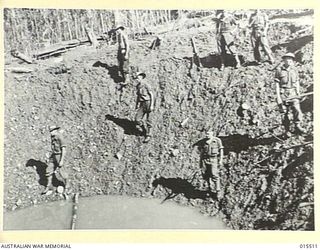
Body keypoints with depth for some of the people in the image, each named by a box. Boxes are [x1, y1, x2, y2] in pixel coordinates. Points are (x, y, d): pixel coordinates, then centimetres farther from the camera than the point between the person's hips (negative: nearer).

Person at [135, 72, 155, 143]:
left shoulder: (146, 85, -12)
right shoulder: (138, 86, 10)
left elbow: (152, 95, -12)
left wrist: (152, 105, -18)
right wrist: (137, 104, 20)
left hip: (148, 103, -6)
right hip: (142, 104, 6)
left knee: (148, 120, 1)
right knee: (137, 119, -4)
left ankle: (148, 135, 13)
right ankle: (144, 129, 20)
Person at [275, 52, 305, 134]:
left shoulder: (294, 70, 9)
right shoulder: (279, 70, -3)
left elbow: (297, 82, 16)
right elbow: (277, 84, -4)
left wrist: (298, 92, 6)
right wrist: (278, 97, -9)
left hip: (293, 94, 3)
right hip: (283, 94, -3)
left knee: (297, 109, -12)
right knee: (285, 112, 2)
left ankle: (297, 126, -1)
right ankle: (287, 129, 14)